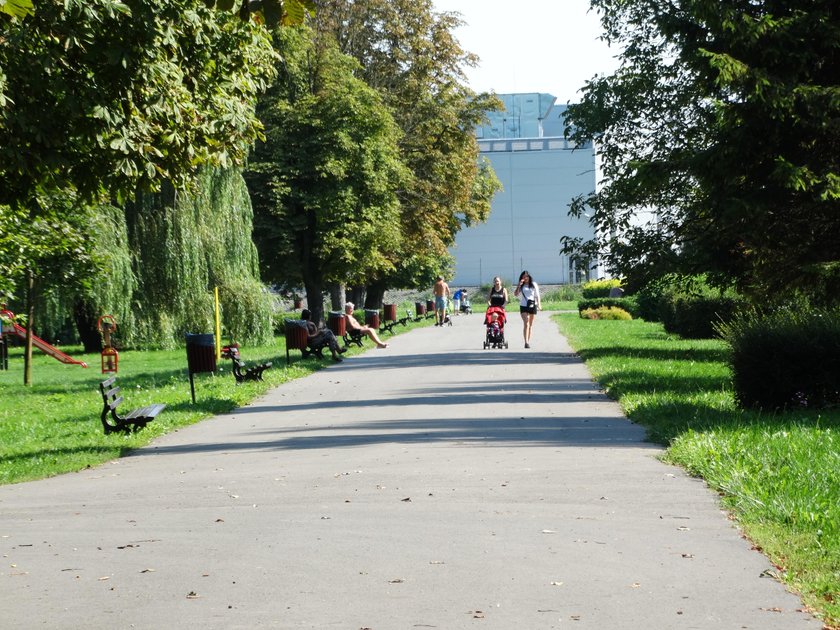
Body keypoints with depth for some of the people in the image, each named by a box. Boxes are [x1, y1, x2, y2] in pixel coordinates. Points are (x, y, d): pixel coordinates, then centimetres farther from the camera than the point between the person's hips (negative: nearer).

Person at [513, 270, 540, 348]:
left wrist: (539, 304, 0)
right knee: (526, 324, -14)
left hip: (532, 306, 2)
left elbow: (537, 295, 10)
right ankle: (526, 342, -22)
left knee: (530, 325, 9)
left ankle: (528, 341, 17)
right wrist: (519, 285, -12)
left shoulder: (534, 285, 8)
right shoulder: (521, 286, 7)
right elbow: (516, 294, -5)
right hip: (523, 306, -2)